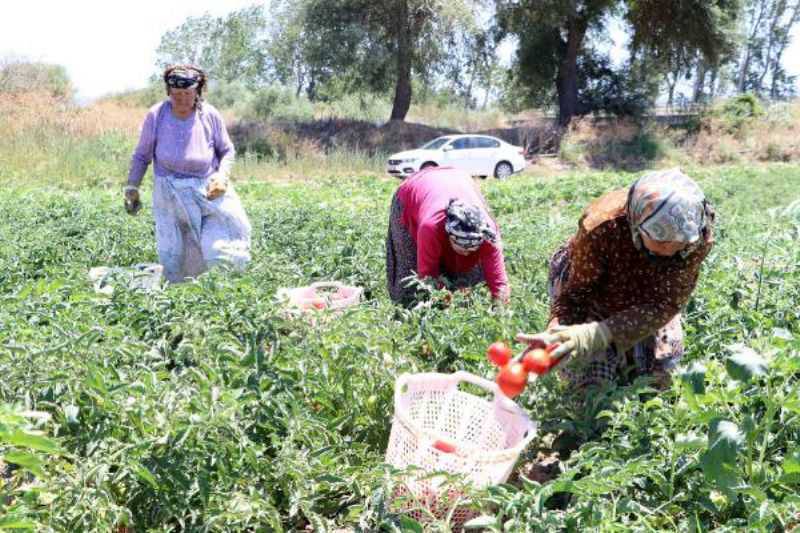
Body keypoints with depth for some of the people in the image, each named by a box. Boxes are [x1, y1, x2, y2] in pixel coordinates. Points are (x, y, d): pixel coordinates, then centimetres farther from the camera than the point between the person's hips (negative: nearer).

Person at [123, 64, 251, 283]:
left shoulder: (210, 115, -6)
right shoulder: (156, 115, -6)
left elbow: (227, 150, 7)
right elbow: (142, 155, 6)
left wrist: (222, 175, -10)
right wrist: (132, 187, 3)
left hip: (208, 190, 0)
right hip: (170, 194, 1)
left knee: (218, 253, -9)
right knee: (172, 256, 0)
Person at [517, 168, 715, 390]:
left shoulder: (698, 233, -33)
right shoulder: (602, 225, -40)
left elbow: (665, 303, -35)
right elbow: (576, 292, -28)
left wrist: (597, 334, -49)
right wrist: (555, 332, -50)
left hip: (644, 295, 3)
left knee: (662, 369, 5)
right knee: (592, 379, -11)